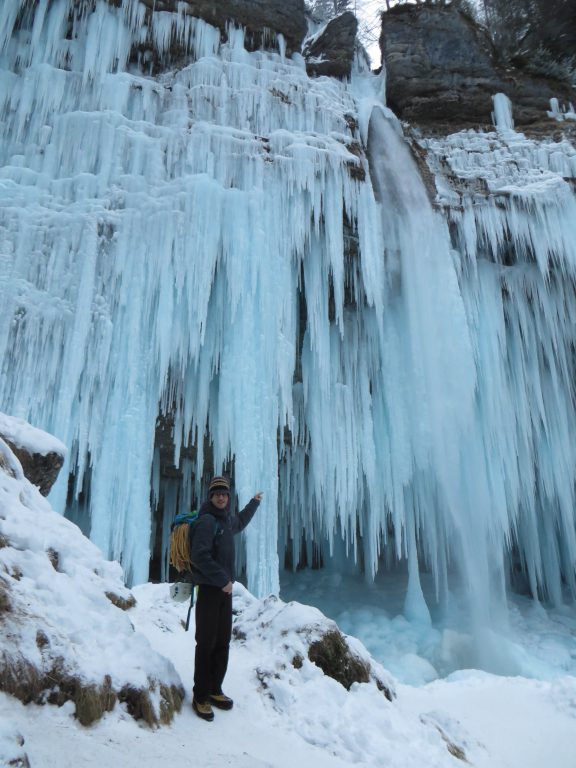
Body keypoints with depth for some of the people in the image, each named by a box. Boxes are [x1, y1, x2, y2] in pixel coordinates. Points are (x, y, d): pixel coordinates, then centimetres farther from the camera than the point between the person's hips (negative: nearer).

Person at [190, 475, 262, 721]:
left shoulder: (227, 519, 11)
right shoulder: (207, 520, -15)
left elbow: (239, 523, 37)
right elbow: (199, 556, -24)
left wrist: (254, 503, 46)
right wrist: (222, 579, -20)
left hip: (225, 589, 8)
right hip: (209, 588, -8)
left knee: (223, 642, 12)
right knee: (206, 643, -1)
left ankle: (214, 690, 25)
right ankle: (200, 697, 10)